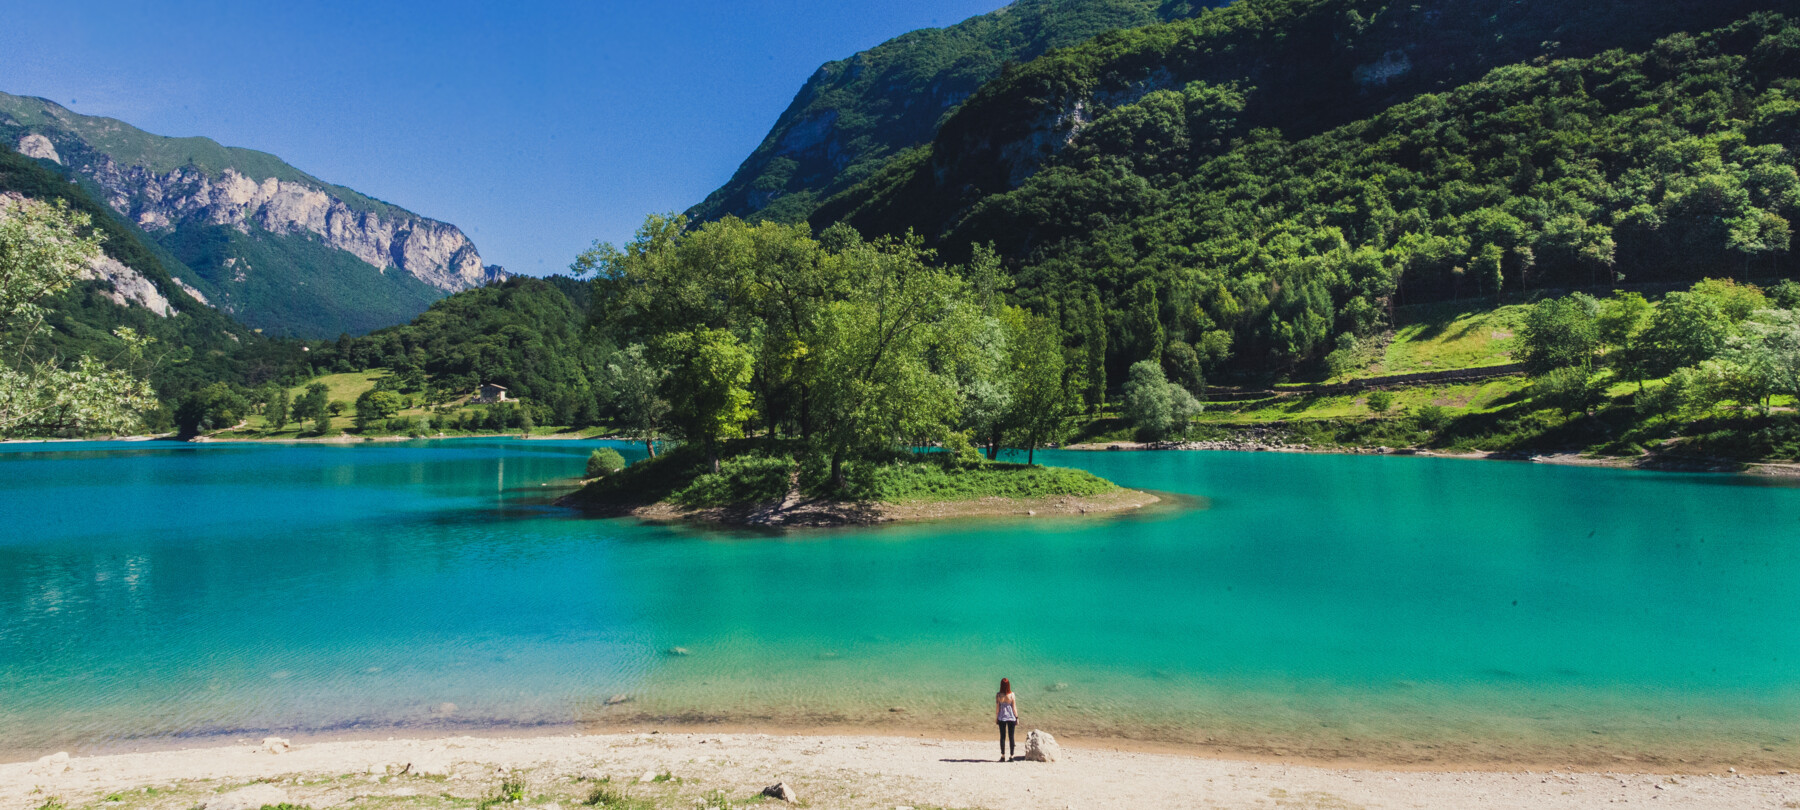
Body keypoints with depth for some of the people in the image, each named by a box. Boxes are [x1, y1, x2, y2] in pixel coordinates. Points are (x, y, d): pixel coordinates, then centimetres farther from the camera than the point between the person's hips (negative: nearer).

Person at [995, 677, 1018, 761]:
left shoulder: (998, 695, -8)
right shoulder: (1012, 695, -9)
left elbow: (997, 708, -3)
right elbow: (1014, 707, -5)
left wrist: (996, 717, 8)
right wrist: (1017, 717, 4)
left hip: (1002, 718, 0)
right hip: (1011, 717, 0)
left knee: (1002, 737, 8)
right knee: (1011, 737, 7)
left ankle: (1003, 756, 8)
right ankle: (1012, 755, 9)